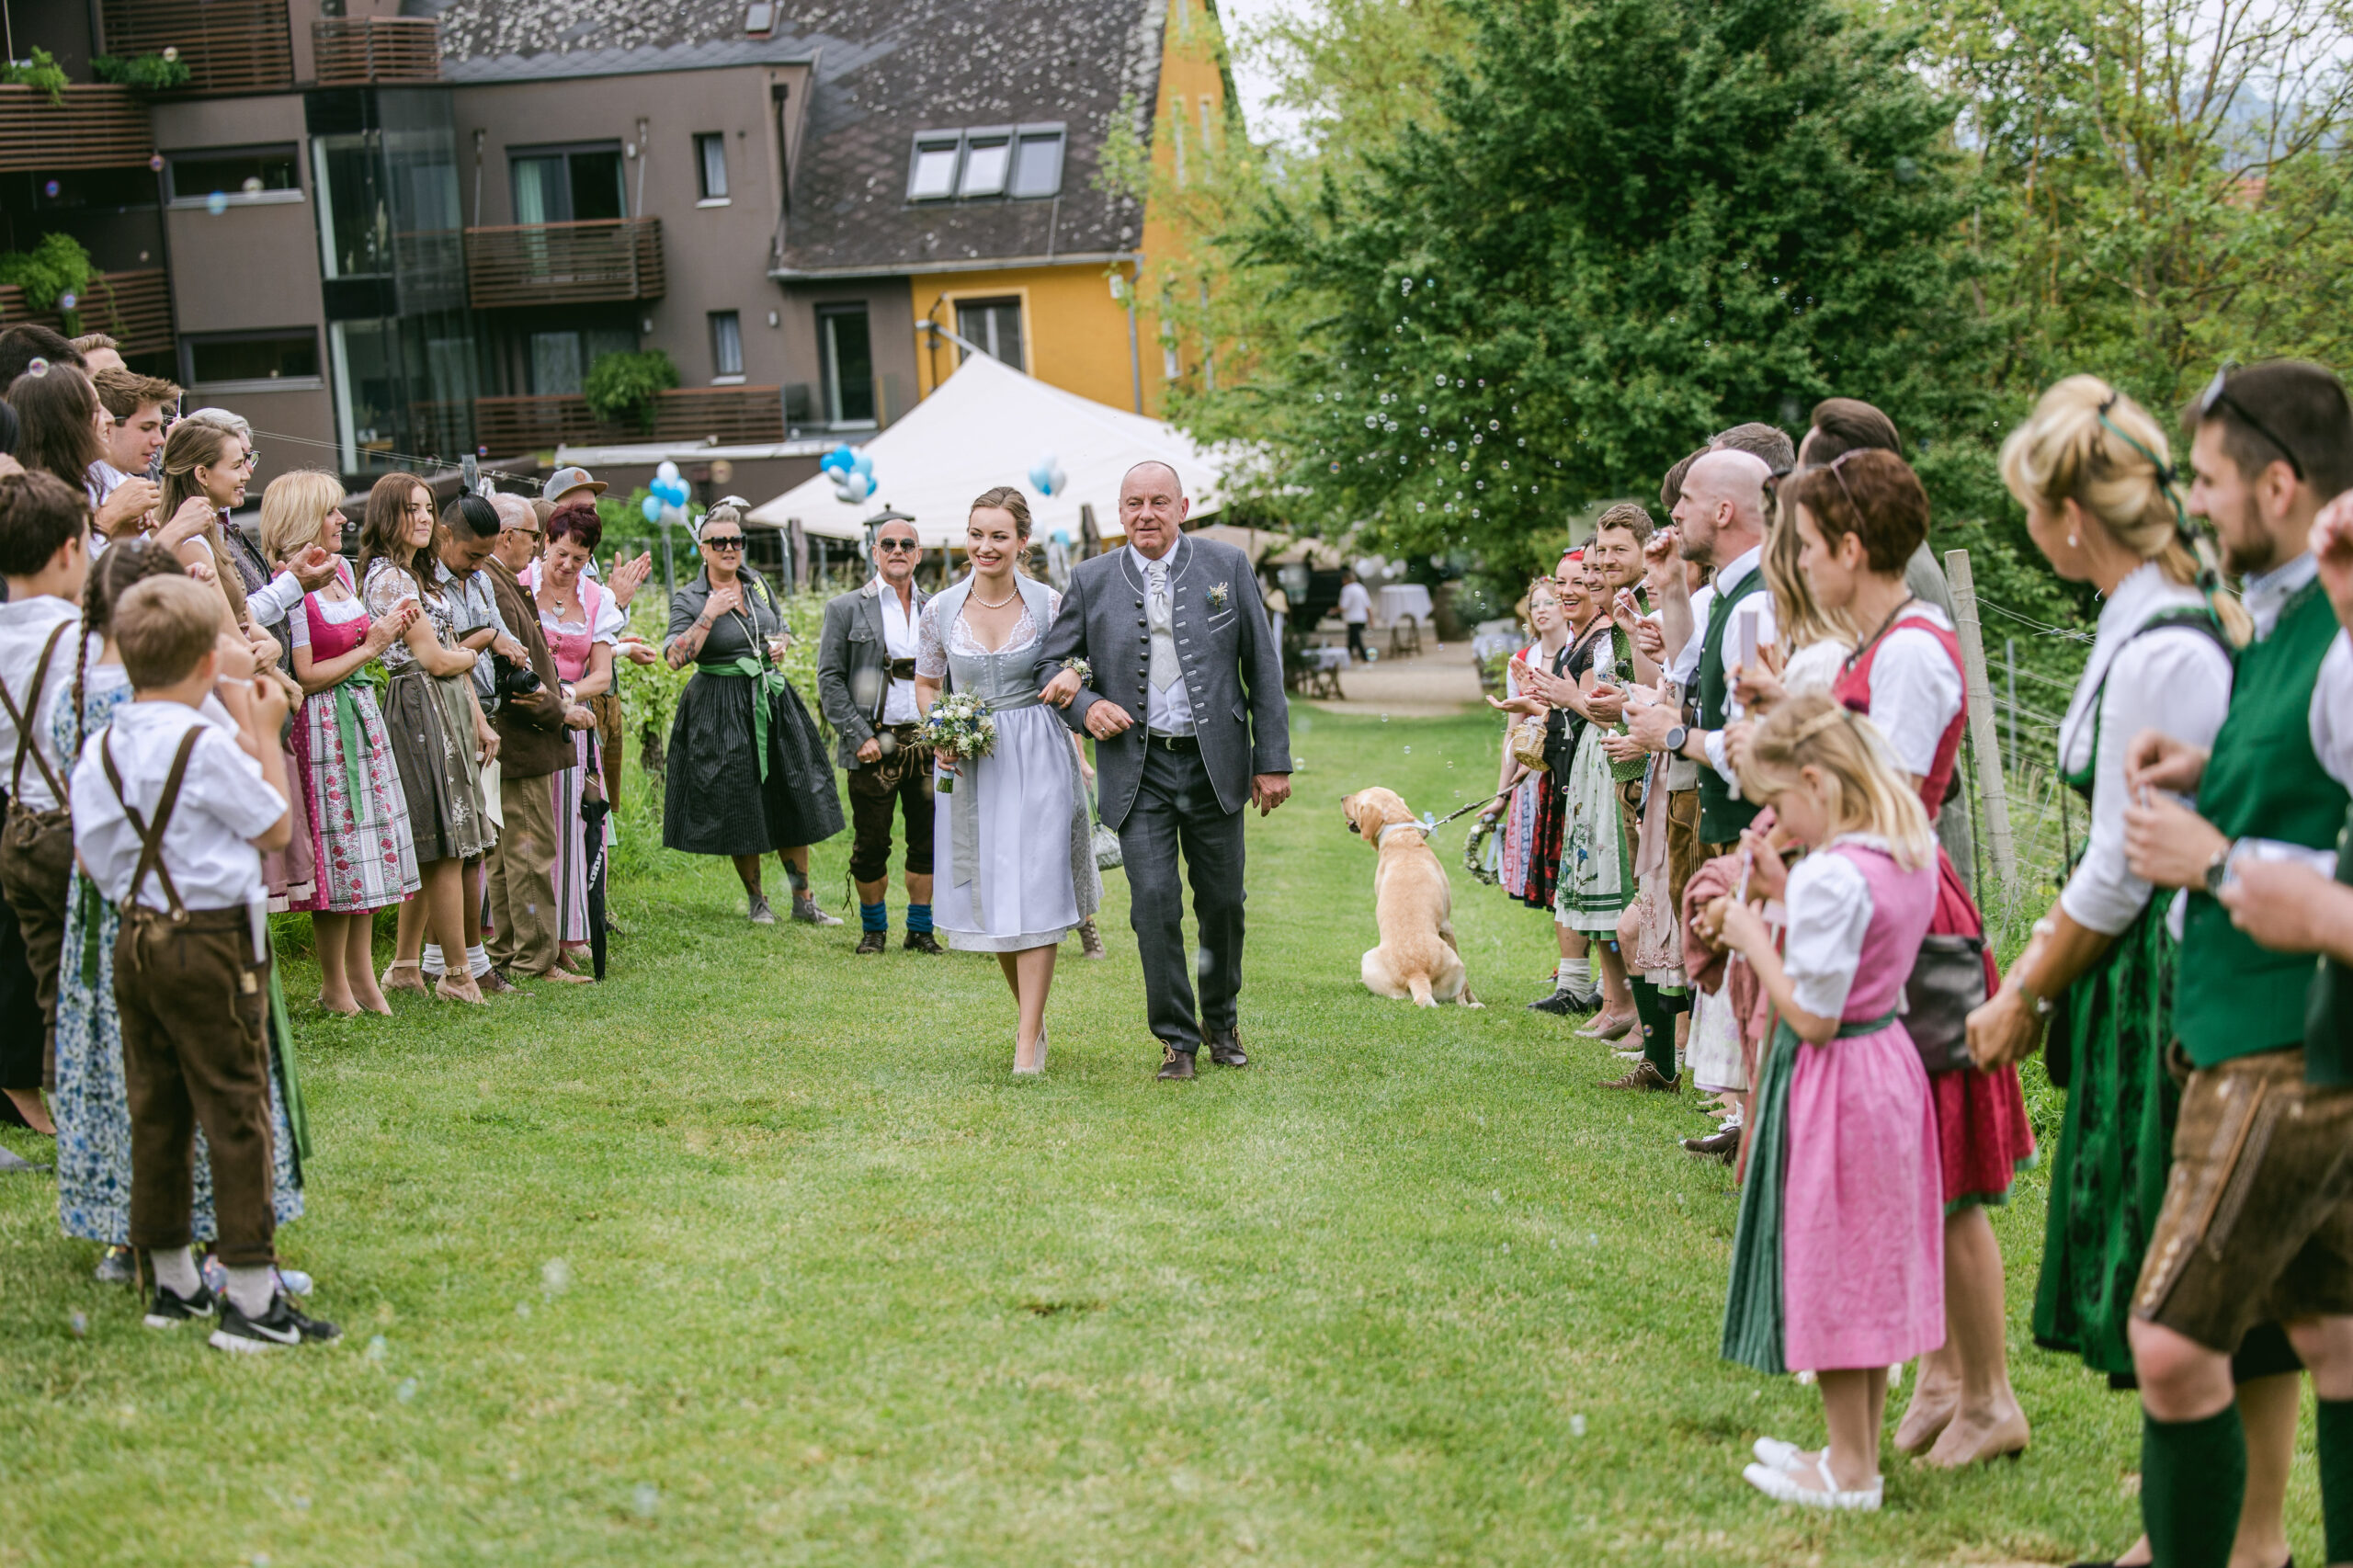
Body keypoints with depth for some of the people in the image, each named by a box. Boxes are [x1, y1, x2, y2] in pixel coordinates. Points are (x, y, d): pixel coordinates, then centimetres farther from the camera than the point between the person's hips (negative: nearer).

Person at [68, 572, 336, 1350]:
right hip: (212, 943, -7)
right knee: (236, 1111, -3)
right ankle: (251, 1299, -3)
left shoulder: (102, 748, 5)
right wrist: (265, 733, 2)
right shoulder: (210, 746, -15)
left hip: (134, 942, 7)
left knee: (156, 1111, 13)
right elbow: (276, 826, -4)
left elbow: (90, 852, 9)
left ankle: (173, 1284, 22)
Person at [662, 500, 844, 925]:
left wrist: (780, 644, 2)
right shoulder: (688, 599, -5)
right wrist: (709, 615, -20)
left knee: (793, 803, 6)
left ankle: (803, 901, 15)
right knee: (740, 809, 1)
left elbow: (781, 624, 24)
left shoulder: (757, 583, 8)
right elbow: (675, 658, -16)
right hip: (722, 711, -4)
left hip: (772, 701, 5)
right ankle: (756, 901, 18)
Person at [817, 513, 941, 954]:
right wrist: (859, 736, -9)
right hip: (874, 745, -2)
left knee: (927, 840, 5)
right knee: (871, 844, 2)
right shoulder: (845, 609, 2)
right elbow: (829, 679, -1)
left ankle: (920, 928, 20)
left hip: (927, 742, 3)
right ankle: (873, 927, 22)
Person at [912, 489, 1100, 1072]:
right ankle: (1031, 1016, 32)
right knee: (988, 896, 9)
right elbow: (926, 685, 14)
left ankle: (1028, 1043, -3)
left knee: (1034, 894, -8)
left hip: (1038, 759, -2)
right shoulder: (941, 610, 1)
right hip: (970, 763, 3)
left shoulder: (1049, 604, -4)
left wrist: (1070, 686, -15)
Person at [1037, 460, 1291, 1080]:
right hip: (1137, 767, 0)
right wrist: (1085, 706, -11)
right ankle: (1176, 1037, 7)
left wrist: (1273, 761, 0)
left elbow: (1263, 668, 3)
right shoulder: (1091, 580, 2)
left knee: (1223, 902, 9)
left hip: (1215, 762, 1)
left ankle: (1221, 1022, 30)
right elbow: (1050, 662, 10)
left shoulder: (1227, 566, 1)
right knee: (1154, 902, -8)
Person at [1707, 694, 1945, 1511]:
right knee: (1869, 1265, 18)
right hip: (1888, 1067, 9)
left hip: (1834, 1080, -9)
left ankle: (1851, 1473, 15)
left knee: (1828, 1267, 4)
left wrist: (1753, 939, -13)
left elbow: (1812, 1017, -23)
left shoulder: (1830, 876, -25)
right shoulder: (1911, 854, 2)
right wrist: (1784, 895, 7)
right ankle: (1857, 1451, 30)